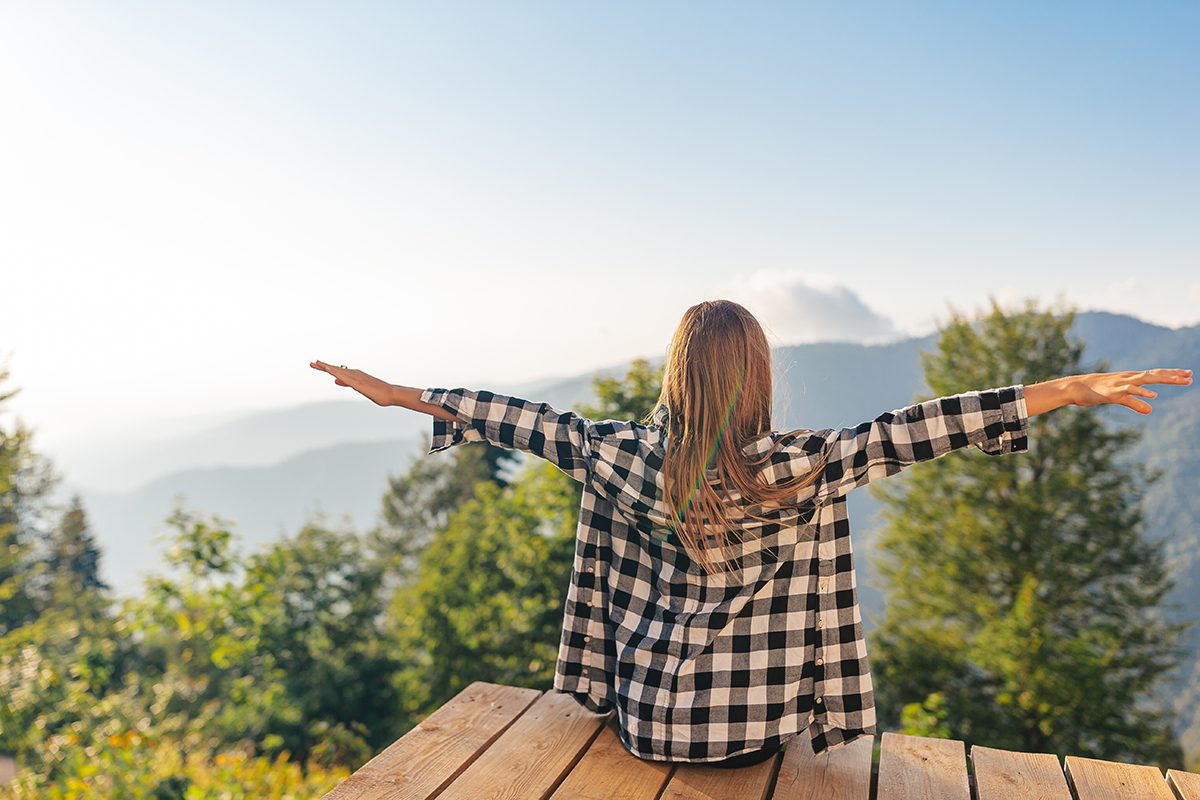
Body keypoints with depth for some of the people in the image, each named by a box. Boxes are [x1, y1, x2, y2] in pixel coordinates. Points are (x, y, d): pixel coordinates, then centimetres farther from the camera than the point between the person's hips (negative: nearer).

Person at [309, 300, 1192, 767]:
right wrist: (1073, 389, -16)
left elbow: (529, 421, -6)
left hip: (648, 724, 1)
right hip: (754, 732, -1)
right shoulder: (802, 470, -18)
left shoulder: (629, 458, -13)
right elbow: (911, 430, -19)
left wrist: (397, 393, 4)